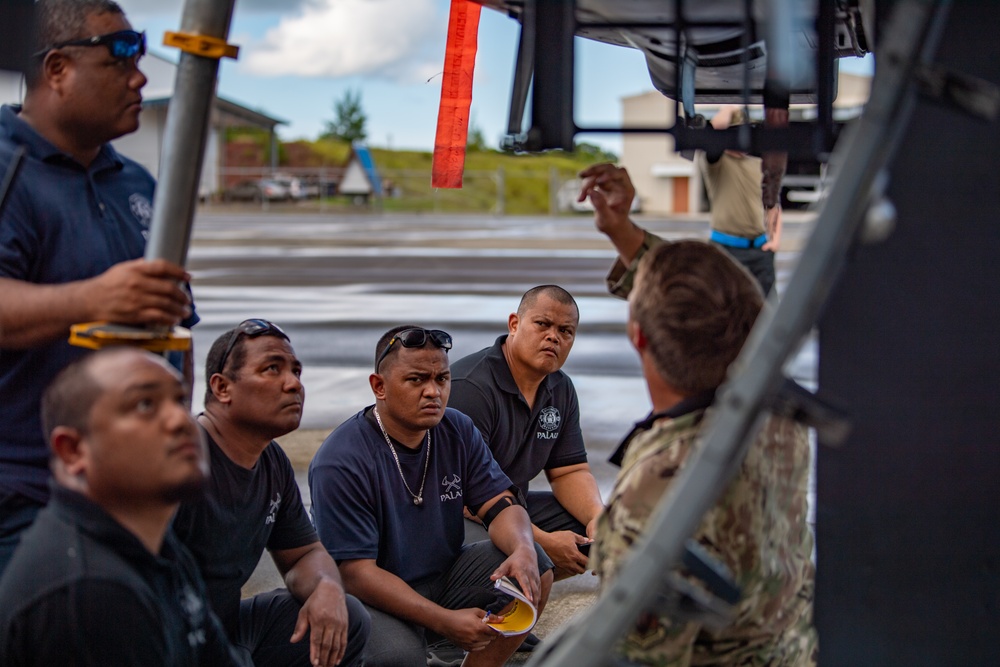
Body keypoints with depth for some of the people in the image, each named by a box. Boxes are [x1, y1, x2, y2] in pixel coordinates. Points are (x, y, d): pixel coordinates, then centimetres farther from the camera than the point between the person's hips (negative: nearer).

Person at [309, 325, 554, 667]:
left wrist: (523, 549, -27)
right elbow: (355, 572, -23)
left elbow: (501, 504, -1)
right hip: (373, 600, -6)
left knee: (534, 570, -12)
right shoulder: (340, 462, -20)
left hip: (443, 580, 6)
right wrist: (446, 621, -31)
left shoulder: (457, 431, 1)